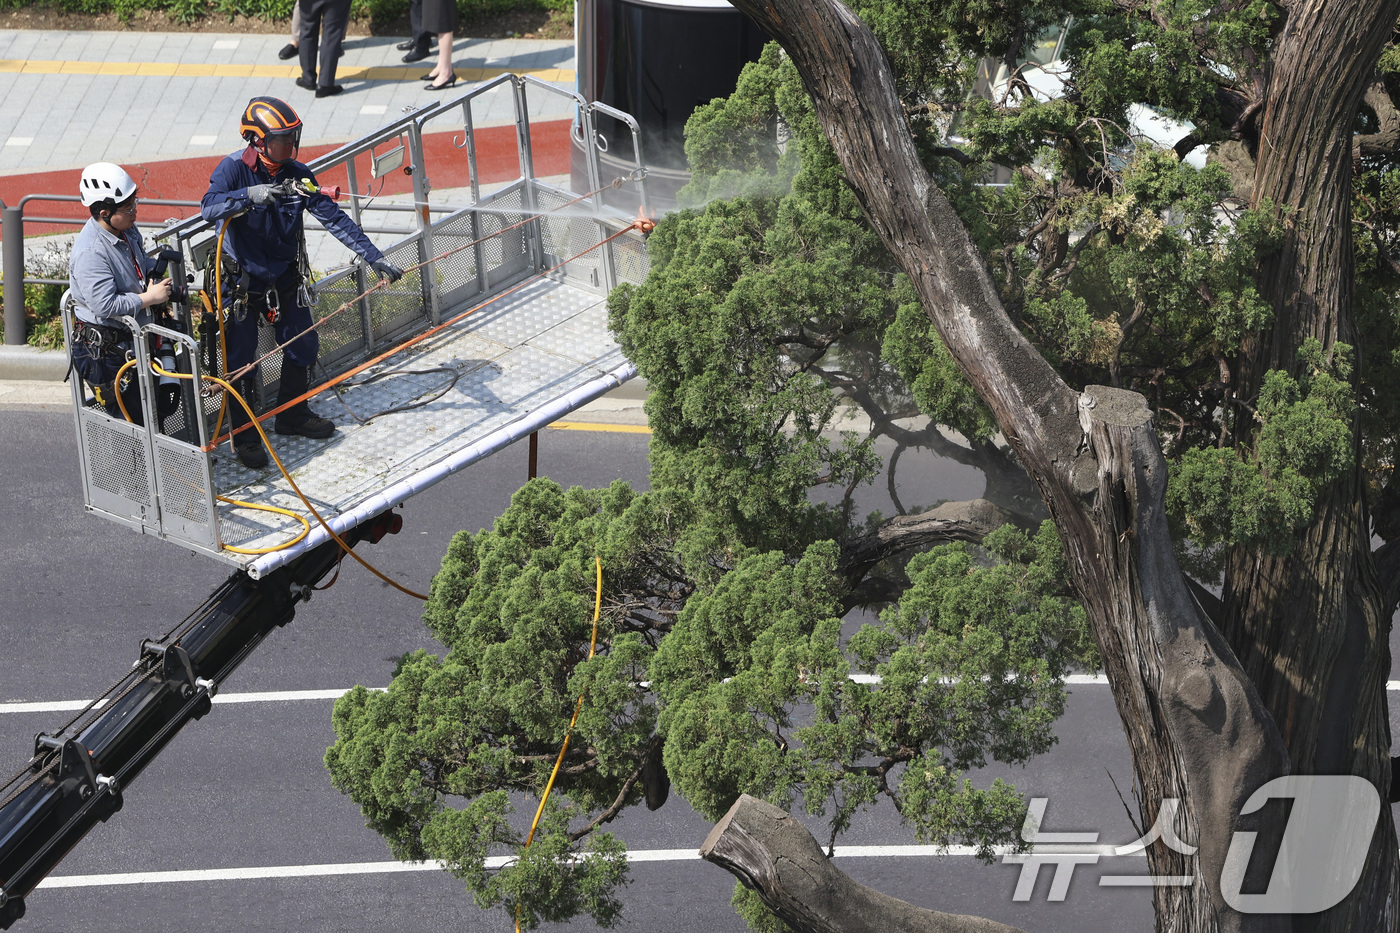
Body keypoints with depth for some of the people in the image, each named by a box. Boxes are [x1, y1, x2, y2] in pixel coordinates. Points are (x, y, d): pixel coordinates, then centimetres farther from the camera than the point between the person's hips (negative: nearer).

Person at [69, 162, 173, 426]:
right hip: (103, 350, -9)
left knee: (165, 404, 17)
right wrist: (149, 298, -23)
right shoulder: (90, 252, -27)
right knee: (132, 420, -4)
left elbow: (141, 262, 24)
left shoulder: (127, 230, 2)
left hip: (134, 338, 9)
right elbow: (105, 305, -31)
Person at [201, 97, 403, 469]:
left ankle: (292, 415, 35)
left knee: (303, 346, 13)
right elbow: (209, 207, -35)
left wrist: (374, 258, -18)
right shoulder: (233, 170, -18)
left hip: (286, 278, 5)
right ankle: (244, 435, 15)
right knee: (241, 358, 0)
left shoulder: (297, 175, -7)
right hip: (242, 281, -5)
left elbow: (334, 219, -10)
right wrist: (251, 195, -52)